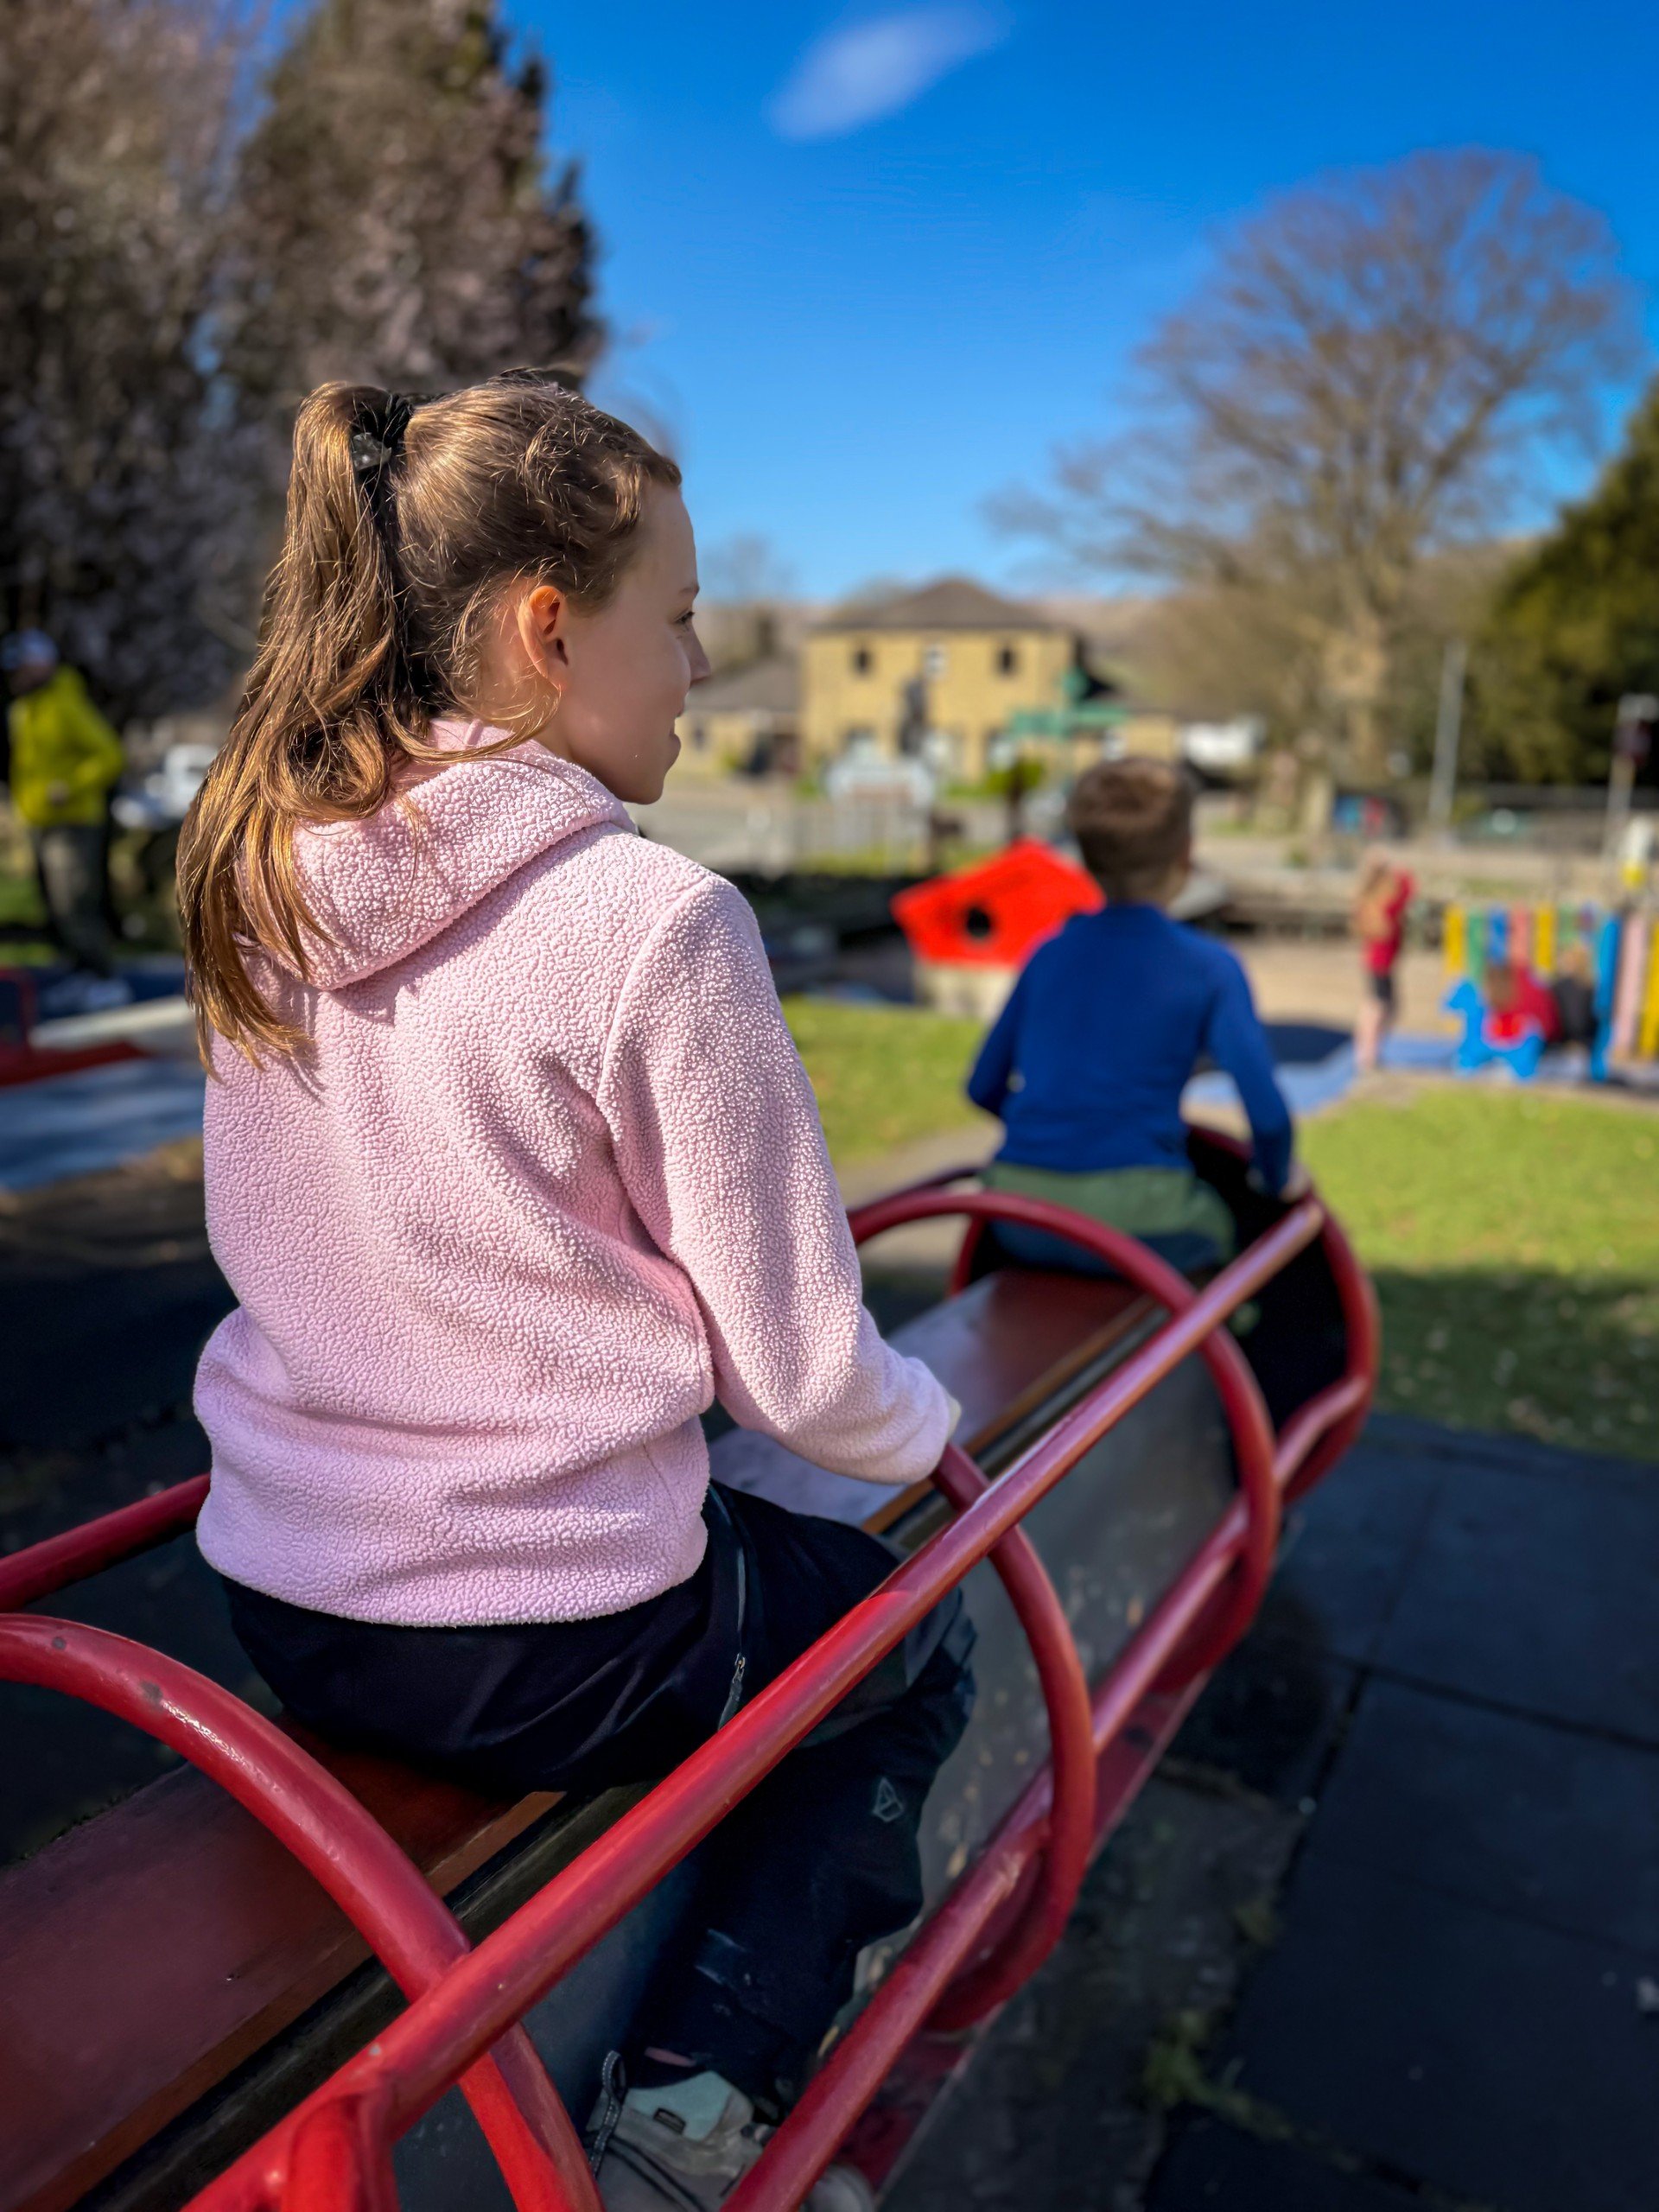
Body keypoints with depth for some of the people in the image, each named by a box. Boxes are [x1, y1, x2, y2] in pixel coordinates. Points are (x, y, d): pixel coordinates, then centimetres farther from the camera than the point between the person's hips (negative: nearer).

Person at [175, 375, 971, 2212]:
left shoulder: (257, 886, -1)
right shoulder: (651, 921, -23)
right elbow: (795, 1370, -17)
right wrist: (932, 1435, 7)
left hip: (278, 1607, 7)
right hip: (541, 1650, -7)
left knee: (778, 1582, 34)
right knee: (916, 1645, 24)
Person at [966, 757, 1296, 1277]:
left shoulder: (1049, 952, 10)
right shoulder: (1208, 967, -2)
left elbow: (983, 1086, 16)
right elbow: (1267, 1110, -9)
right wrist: (1277, 1179, 12)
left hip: (1020, 1221, 4)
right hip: (1132, 1221, -4)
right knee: (1216, 1222, 30)